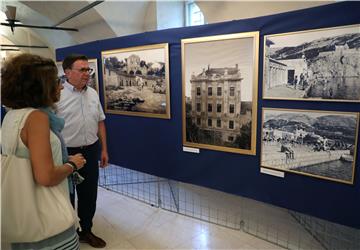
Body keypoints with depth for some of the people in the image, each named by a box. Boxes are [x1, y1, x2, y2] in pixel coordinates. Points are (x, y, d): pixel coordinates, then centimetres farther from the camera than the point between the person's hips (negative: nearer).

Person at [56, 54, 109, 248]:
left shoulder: (93, 94, 6)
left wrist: (104, 150, 10)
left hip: (91, 152, 5)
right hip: (66, 153, -5)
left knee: (89, 195, 16)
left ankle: (86, 231, 38)